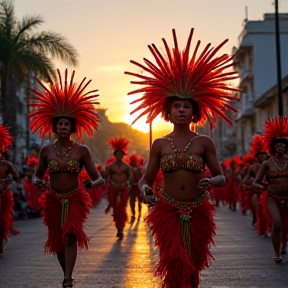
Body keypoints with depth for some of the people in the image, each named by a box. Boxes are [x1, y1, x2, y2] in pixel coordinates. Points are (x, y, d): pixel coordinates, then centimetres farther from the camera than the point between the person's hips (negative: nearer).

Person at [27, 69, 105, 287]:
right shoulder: (46, 150, 0)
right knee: (57, 240, 10)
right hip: (53, 200, 3)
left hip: (75, 199, -3)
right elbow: (37, 175, 11)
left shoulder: (82, 151, -5)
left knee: (70, 236, -18)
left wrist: (94, 182, -25)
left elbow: (98, 177, -2)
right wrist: (37, 182, -12)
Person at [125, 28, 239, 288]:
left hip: (197, 213, 1)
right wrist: (144, 188, -18)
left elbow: (222, 178, 1)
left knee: (193, 266, 12)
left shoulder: (205, 143, 0)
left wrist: (210, 182, -22)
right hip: (168, 212, -1)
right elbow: (147, 178, 6)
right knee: (176, 264, -9)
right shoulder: (160, 145, 2)